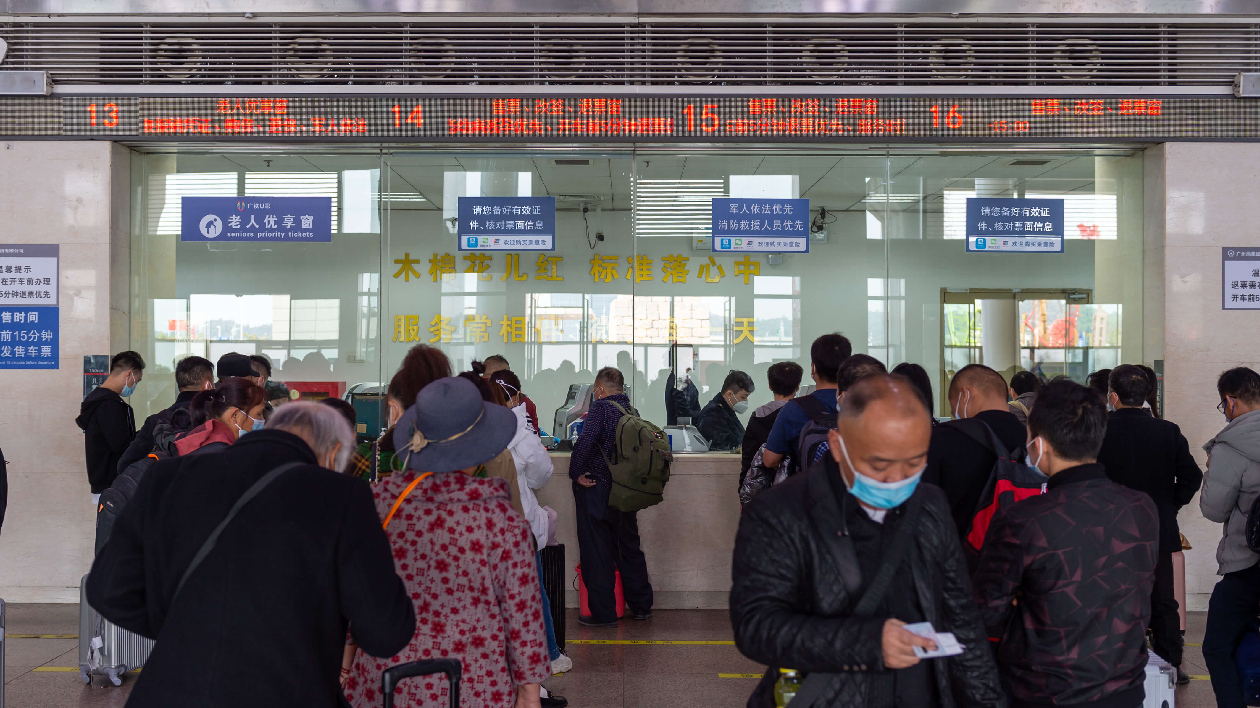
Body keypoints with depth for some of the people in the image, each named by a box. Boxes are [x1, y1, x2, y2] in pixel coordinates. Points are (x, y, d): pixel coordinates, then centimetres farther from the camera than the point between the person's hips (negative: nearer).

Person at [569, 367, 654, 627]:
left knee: (596, 552, 2)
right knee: (629, 547, 18)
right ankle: (641, 606, 27)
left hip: (596, 488, -7)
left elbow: (586, 440, -26)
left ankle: (603, 613, 5)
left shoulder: (601, 407, -13)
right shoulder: (631, 410, 6)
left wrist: (576, 473, -14)